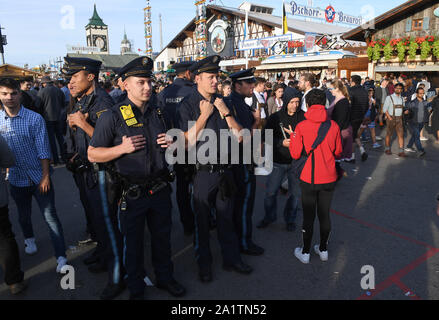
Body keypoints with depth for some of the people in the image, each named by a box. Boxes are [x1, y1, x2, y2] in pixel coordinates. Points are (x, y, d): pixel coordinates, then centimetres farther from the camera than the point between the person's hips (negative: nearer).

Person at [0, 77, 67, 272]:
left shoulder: (35, 119, -8)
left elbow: (43, 150, -9)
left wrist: (45, 176, -13)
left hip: (39, 177, -3)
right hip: (16, 178, 3)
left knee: (50, 216, -3)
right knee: (23, 215, 21)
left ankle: (61, 256, 4)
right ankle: (29, 239, 49)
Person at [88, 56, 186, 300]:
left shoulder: (158, 112, 6)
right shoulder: (112, 117, -9)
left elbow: (169, 144, 20)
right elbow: (92, 154, -7)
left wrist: (171, 143, -4)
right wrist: (122, 148, -22)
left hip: (160, 189, 4)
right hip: (131, 194, -4)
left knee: (162, 236, 18)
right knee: (133, 242, 12)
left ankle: (165, 278, 42)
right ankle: (136, 288, 35)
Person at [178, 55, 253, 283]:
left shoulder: (223, 103, 8)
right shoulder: (188, 105, -5)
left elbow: (239, 136, 2)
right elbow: (186, 142, -16)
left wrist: (225, 112, -8)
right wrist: (204, 115, -15)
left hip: (225, 169, 4)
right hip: (202, 172, -4)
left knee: (226, 218, 17)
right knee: (202, 221, 11)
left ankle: (231, 259, 34)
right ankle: (204, 264, 29)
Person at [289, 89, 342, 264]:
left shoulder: (301, 127, -13)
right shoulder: (333, 126, -4)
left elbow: (295, 154, -9)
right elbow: (338, 152, 5)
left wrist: (292, 138, 7)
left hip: (309, 179, -2)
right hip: (329, 178, 3)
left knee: (308, 216, 9)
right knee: (324, 214, 16)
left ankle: (305, 253, 22)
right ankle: (323, 250, 31)